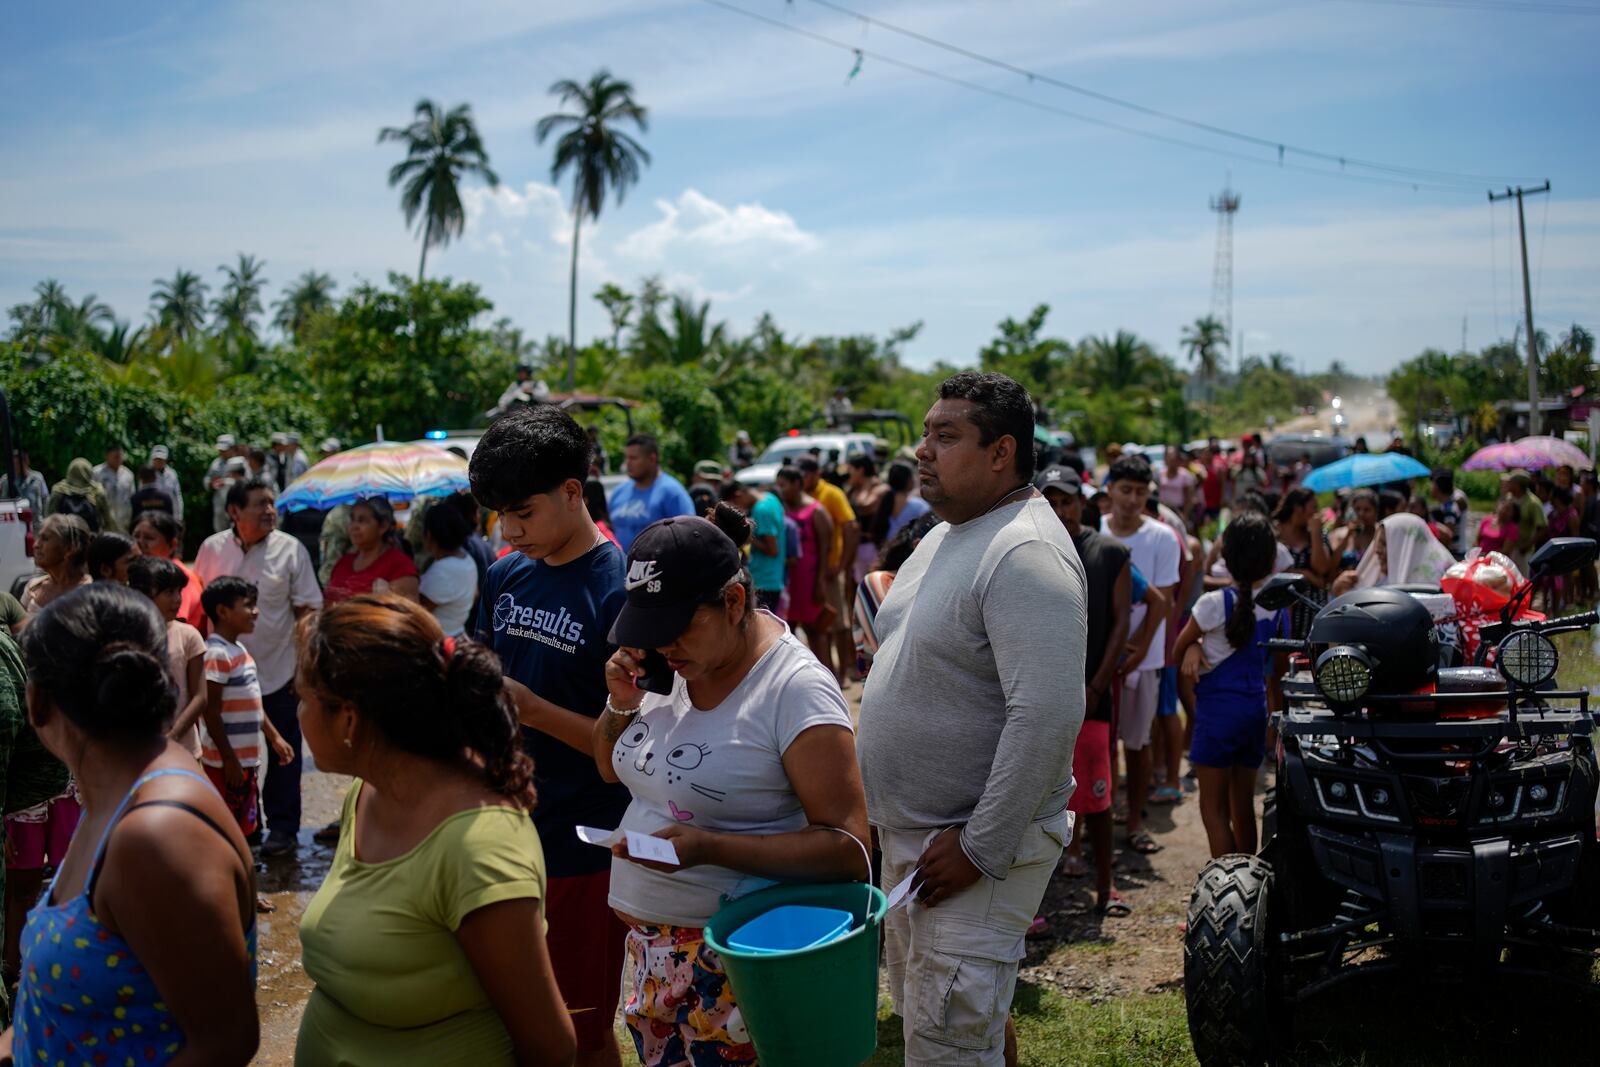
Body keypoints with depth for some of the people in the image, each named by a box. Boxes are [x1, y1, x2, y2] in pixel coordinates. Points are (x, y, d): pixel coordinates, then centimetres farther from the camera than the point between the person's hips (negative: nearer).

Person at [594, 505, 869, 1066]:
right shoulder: (674, 661, 1)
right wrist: (622, 704, -6)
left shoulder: (797, 690, -19)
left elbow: (848, 848, -21)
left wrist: (709, 847, -29)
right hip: (650, 937, 6)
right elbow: (612, 769, 15)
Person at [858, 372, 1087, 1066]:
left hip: (979, 845, -9)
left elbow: (1048, 716, -29)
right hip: (909, 834, 10)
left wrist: (978, 848, -24)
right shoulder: (945, 535, 11)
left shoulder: (1025, 554, -21)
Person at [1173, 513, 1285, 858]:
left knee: (1214, 809, 0)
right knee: (1243, 807, 15)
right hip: (1256, 708, 6)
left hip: (1218, 709, -6)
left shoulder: (1215, 603, -14)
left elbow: (1177, 652, -4)